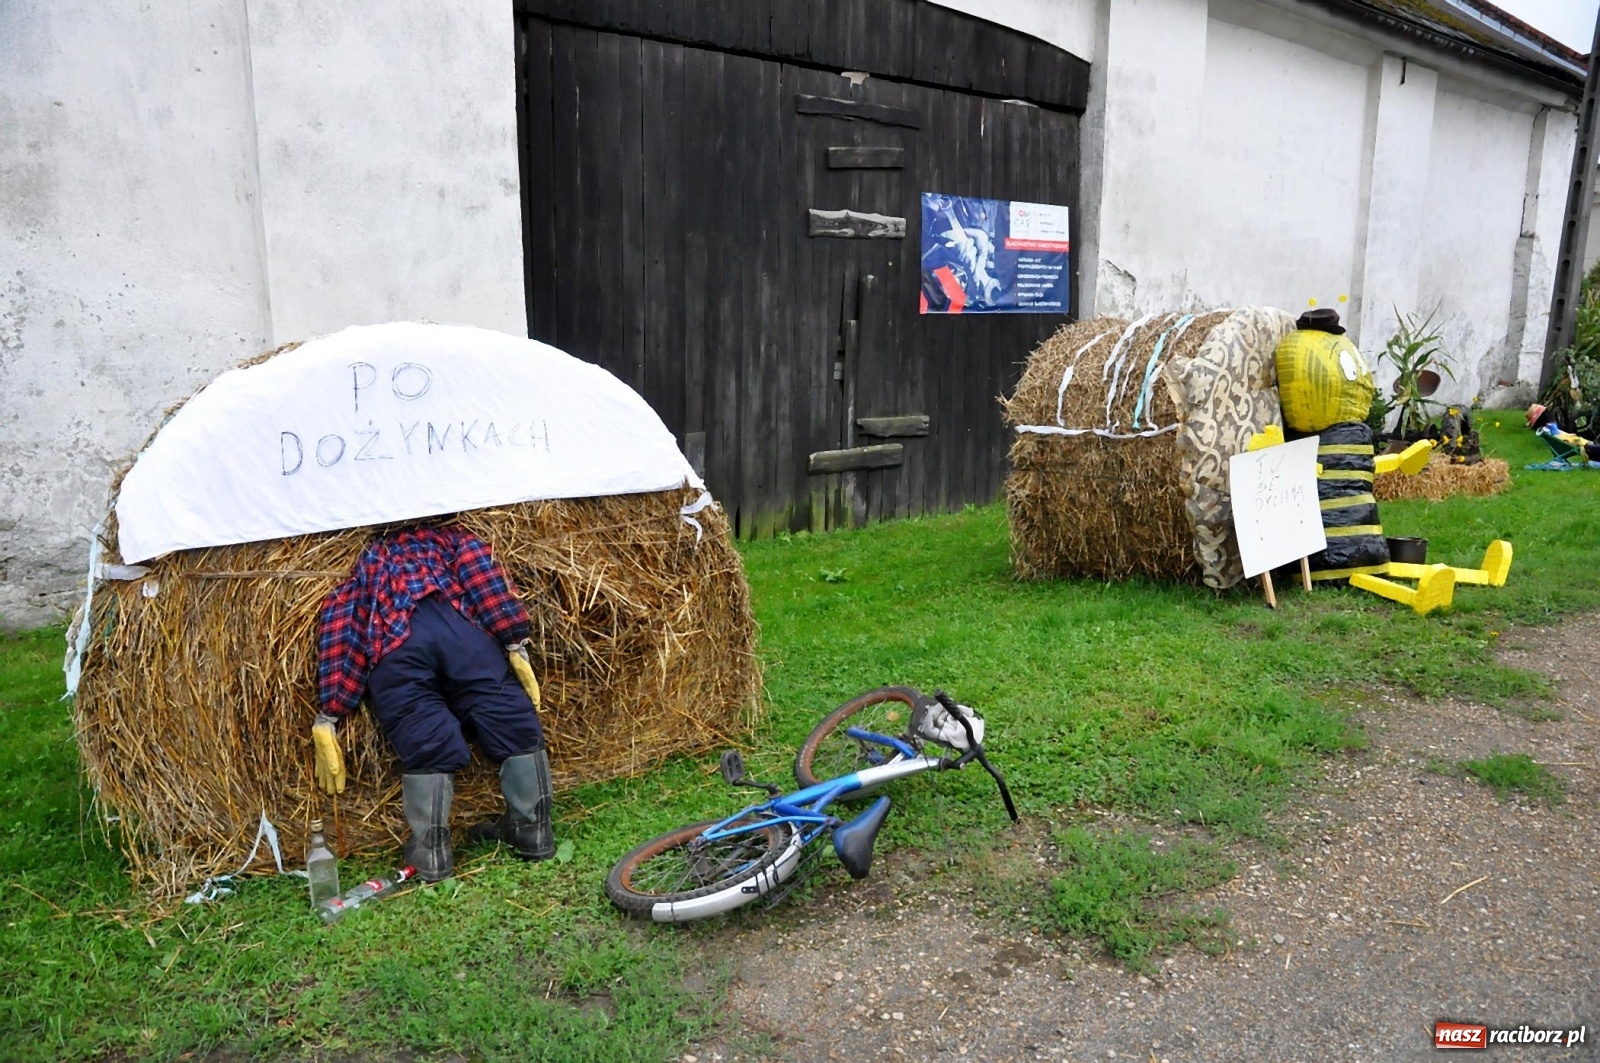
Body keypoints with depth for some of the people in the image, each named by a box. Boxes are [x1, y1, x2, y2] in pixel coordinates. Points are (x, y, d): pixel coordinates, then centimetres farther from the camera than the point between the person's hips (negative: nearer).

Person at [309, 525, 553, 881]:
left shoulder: (364, 563, 38)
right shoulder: (448, 535, 37)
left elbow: (336, 621, 19)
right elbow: (482, 572, 12)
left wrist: (327, 717, 14)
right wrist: (514, 644, 4)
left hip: (391, 652, 1)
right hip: (458, 628, -1)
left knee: (424, 749, 10)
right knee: (516, 728, 10)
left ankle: (430, 852, 10)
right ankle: (532, 832, 15)